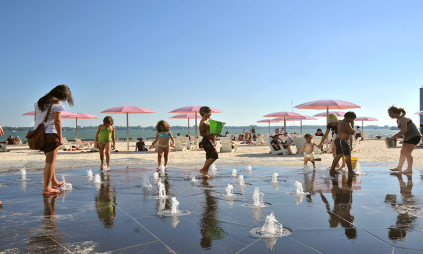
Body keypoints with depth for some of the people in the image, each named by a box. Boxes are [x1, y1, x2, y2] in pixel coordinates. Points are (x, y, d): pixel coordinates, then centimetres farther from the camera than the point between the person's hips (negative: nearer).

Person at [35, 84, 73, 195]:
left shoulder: (40, 101, 15)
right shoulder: (57, 103, -10)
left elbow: (36, 118, 16)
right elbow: (57, 121, -15)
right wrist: (60, 137, -11)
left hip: (39, 133, 9)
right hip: (50, 133, -9)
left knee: (50, 160, 21)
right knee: (50, 161, -3)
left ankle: (54, 182, 32)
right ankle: (46, 188, 0)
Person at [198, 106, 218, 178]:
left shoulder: (209, 120, 14)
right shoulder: (203, 122, -13)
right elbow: (201, 133, -15)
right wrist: (210, 134, -27)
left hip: (211, 140, 10)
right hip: (207, 140, -10)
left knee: (209, 157, 11)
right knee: (214, 156, -14)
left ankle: (206, 173, 18)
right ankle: (203, 170, -6)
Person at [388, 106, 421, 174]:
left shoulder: (403, 119, -20)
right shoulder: (398, 120, 9)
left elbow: (404, 130, -32)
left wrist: (395, 136, -25)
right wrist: (397, 136, 0)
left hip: (414, 136, -10)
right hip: (408, 137, 10)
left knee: (407, 152, -12)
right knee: (402, 151, 11)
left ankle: (409, 169, -6)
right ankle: (399, 167, 19)